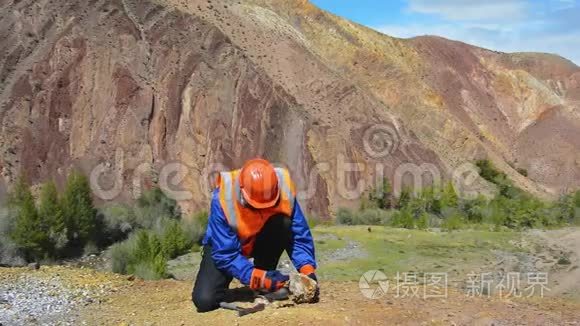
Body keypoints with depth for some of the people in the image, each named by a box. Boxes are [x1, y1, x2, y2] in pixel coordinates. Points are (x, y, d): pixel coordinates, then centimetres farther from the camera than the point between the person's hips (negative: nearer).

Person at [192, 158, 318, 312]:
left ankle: (265, 287, -11)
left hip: (263, 241, 2)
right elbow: (225, 255, -31)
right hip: (225, 245, -2)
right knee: (205, 300, -22)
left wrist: (308, 271, -33)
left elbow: (300, 236, -20)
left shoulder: (284, 189, -28)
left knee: (283, 223, -31)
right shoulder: (223, 198, -35)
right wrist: (260, 278, -39)